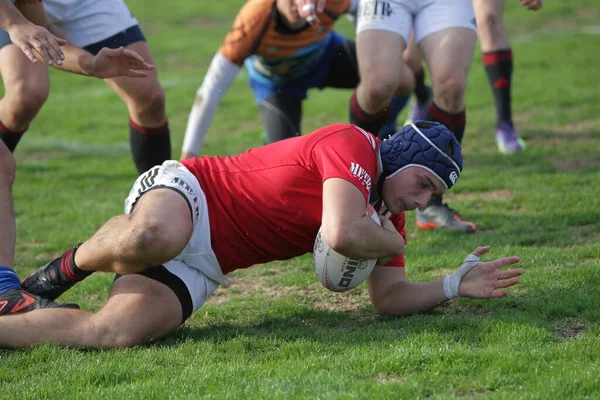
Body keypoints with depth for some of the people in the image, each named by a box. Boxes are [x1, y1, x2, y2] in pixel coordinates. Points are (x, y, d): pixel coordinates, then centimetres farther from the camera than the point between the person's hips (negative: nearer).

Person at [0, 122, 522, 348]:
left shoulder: (386, 214, 14)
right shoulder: (353, 144, -14)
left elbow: (389, 299, 15)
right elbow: (342, 233, -29)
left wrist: (456, 286, 3)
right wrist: (394, 244, -8)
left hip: (201, 270, 7)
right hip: (181, 190, -7)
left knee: (117, 333, -23)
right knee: (155, 238, -45)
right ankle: (67, 269, -13)